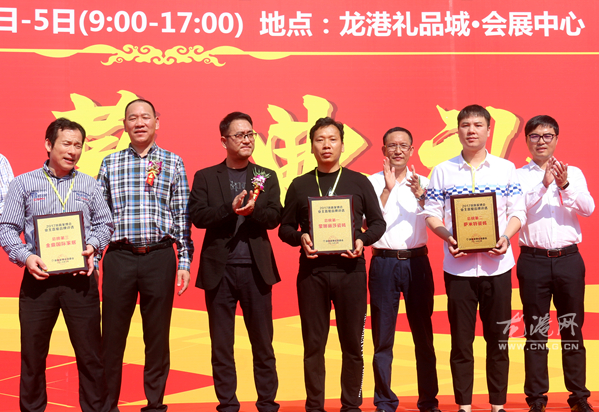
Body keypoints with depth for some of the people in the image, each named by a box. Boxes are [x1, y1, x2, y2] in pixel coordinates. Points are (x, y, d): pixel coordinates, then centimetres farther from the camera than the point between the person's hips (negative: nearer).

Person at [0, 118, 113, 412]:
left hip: (80, 278, 1)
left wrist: (92, 246, -6)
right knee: (33, 354, 6)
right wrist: (25, 256, -12)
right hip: (38, 277, 0)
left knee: (89, 353, 2)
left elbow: (105, 223, 13)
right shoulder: (24, 184, 7)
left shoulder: (89, 186, 12)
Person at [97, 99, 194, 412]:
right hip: (120, 257, 1)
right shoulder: (110, 163, 9)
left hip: (160, 257, 0)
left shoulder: (173, 163, 7)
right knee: (112, 336, 3)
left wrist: (185, 261, 0)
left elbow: (182, 215, 5)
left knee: (157, 337, 7)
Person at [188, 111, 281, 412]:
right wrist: (230, 208, -18)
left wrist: (253, 210, -21)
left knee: (263, 342, 5)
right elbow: (197, 216, -5)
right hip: (220, 269, 0)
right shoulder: (205, 177, 8)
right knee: (222, 344, 5)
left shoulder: (267, 177, 10)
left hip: (256, 268, 1)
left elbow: (274, 217, -1)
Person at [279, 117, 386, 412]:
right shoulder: (300, 185, 10)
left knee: (352, 344, 3)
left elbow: (378, 222, 9)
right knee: (313, 344, 5)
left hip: (350, 269, 0)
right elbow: (285, 228, 10)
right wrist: (300, 237, -11)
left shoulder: (359, 182, 8)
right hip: (311, 271, 1)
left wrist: (363, 240, -10)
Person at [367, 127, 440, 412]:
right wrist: (387, 188, -15)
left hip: (416, 261, 1)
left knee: (423, 333, 5)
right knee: (383, 336, 2)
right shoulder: (373, 182, 5)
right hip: (383, 262, -1)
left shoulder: (422, 183, 10)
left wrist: (420, 194, -22)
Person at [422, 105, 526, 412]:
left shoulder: (506, 168, 6)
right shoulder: (442, 171, 5)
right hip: (458, 266, 0)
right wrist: (448, 237, -14)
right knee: (461, 340, 6)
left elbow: (518, 212, 5)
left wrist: (506, 237, -13)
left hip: (497, 264, 1)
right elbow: (431, 214, 4)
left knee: (498, 338, 7)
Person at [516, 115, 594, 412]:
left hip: (568, 258, 1)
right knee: (535, 330, 4)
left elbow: (588, 209, -5)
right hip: (534, 260, -1)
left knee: (572, 328, 6)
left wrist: (565, 185, -22)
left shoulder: (573, 173, 9)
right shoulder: (518, 176, 5)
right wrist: (543, 185, -24)